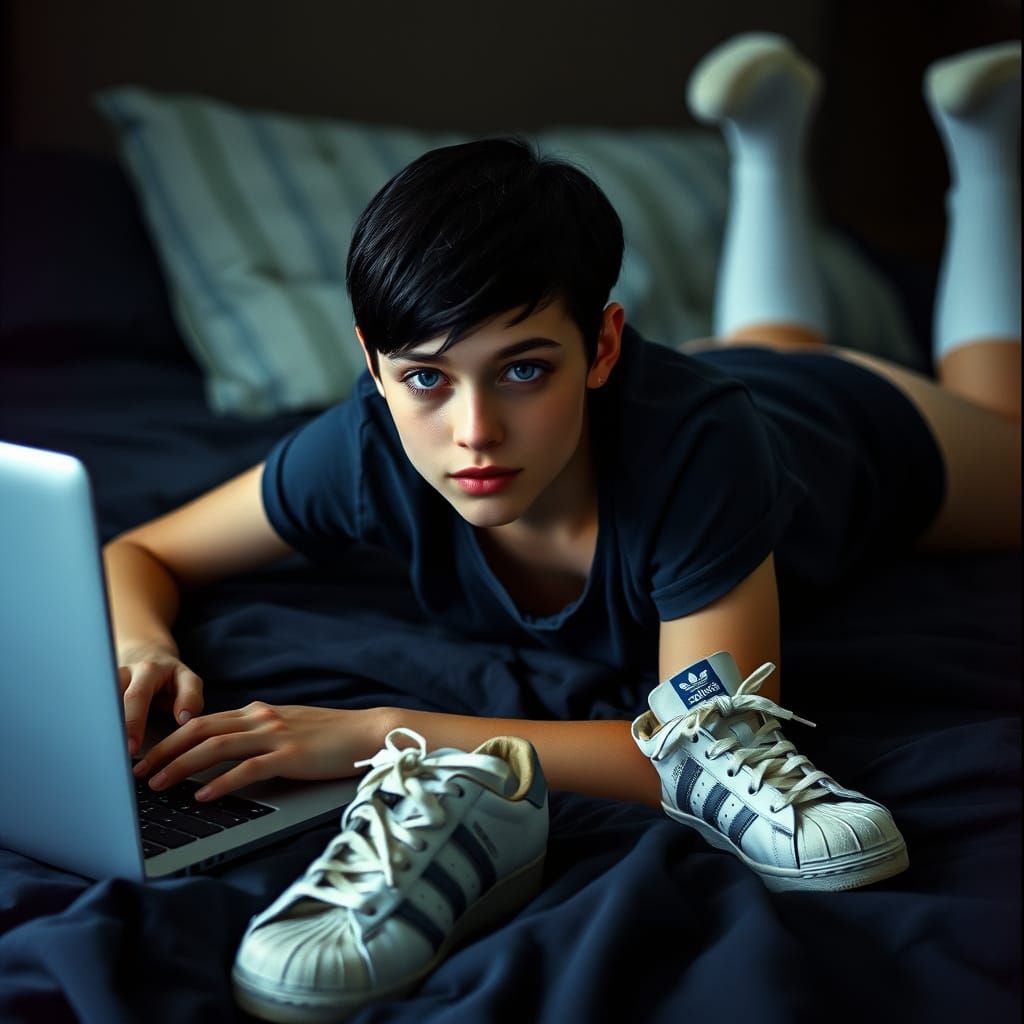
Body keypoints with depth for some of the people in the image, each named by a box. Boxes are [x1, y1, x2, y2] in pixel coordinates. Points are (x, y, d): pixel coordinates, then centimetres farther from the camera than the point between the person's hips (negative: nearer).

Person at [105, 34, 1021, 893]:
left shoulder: (691, 444, -53)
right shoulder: (371, 444, -41)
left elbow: (728, 752, -56)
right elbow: (141, 554, -27)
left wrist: (381, 734, -62)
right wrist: (141, 643, -52)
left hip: (857, 426, -2)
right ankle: (771, 135, 54)